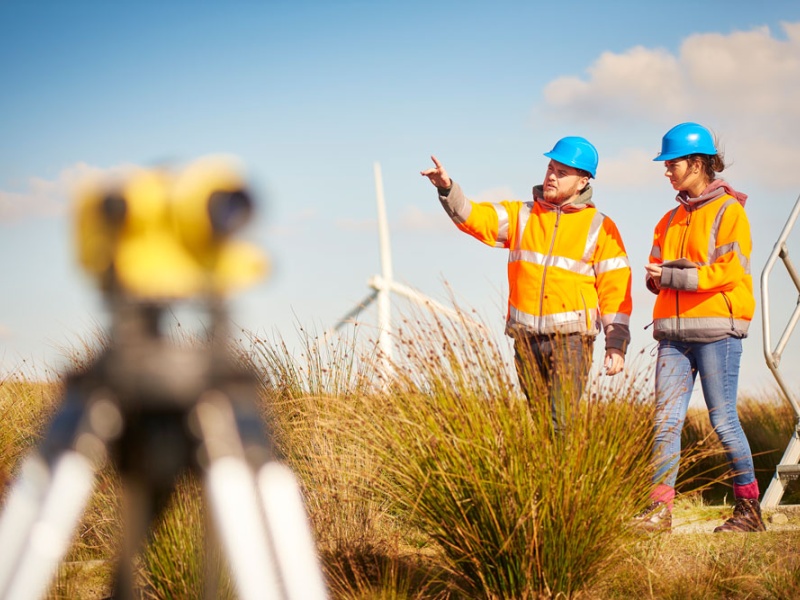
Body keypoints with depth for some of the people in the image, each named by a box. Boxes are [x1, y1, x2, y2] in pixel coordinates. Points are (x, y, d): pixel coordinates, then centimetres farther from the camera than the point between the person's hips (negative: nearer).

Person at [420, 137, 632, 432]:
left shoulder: (600, 227, 4)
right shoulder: (521, 215, 12)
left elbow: (615, 288, 1)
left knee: (561, 421, -15)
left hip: (571, 338, -4)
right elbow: (474, 217, 1)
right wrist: (447, 189, -18)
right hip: (527, 339, 4)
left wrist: (617, 344, -6)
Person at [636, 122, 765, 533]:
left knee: (723, 419, -4)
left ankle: (749, 507, 8)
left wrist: (674, 276, -14)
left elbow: (730, 271, -12)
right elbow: (658, 269, 22)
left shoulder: (728, 211, -2)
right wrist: (657, 277, -2)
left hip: (715, 329, -6)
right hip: (673, 332, 6)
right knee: (665, 421, -3)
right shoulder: (672, 218, 20)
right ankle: (660, 509, -4)